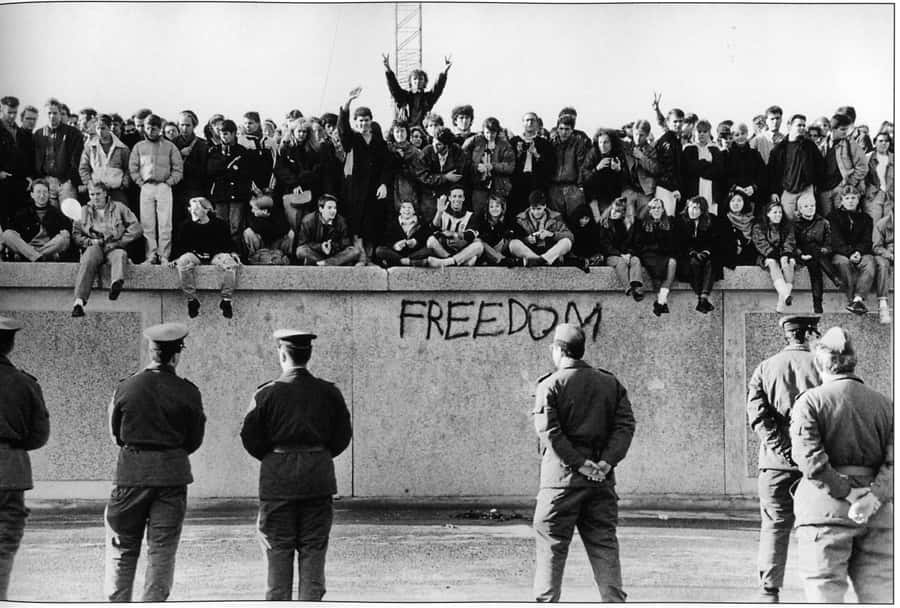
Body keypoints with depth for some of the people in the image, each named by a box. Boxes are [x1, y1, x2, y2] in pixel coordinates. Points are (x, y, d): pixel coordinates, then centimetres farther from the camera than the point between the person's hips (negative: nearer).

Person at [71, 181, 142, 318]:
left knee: (120, 255, -37)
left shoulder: (119, 208, 18)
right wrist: (89, 241, -7)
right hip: (93, 247, 0)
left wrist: (119, 242, -3)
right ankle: (79, 301, -51)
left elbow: (136, 228, 9)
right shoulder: (83, 211, 23)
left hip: (114, 247, 0)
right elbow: (75, 234, 13)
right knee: (88, 260, -35)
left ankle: (116, 283, -70)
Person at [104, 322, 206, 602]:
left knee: (122, 548, 12)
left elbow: (116, 434, 8)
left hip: (130, 471, 1)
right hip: (173, 474, -1)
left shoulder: (126, 387, -4)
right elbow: (194, 441, 3)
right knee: (162, 551, 5)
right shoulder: (188, 392, -6)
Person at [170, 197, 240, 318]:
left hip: (216, 254, 0)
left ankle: (226, 300, -23)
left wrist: (233, 253, -7)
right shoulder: (186, 225, 4)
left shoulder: (219, 225, 2)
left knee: (230, 264, -33)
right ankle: (192, 300, -26)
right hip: (194, 255, 1)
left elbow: (228, 243, 9)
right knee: (183, 262, -35)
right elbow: (179, 245, 8)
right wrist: (176, 258, -7)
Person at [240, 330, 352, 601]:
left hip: (277, 480, -2)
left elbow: (250, 437, -5)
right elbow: (343, 436, 4)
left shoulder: (267, 393, -6)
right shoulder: (329, 392, 1)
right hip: (318, 479, 2)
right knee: (313, 551, 7)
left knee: (279, 551, 5)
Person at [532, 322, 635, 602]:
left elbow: (549, 430, -14)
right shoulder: (611, 383, 11)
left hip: (562, 476, -4)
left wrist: (580, 463, -14)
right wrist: (607, 462, -7)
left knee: (551, 547, 4)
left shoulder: (550, 385, -3)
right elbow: (626, 425, 2)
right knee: (604, 546, 8)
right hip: (602, 479, 4)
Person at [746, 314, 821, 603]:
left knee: (774, 527, 7)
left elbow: (757, 415, -6)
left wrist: (784, 450, -9)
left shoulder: (765, 368, 7)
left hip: (777, 461, 1)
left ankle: (768, 592, 3)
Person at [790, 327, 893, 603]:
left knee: (825, 592, 1)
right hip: (878, 515, 3)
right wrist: (872, 498, -14)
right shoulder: (884, 404, 9)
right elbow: (894, 459, -4)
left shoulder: (810, 401, -2)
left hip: (826, 507, -3)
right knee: (879, 595, 7)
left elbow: (809, 456, -16)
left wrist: (849, 493, -13)